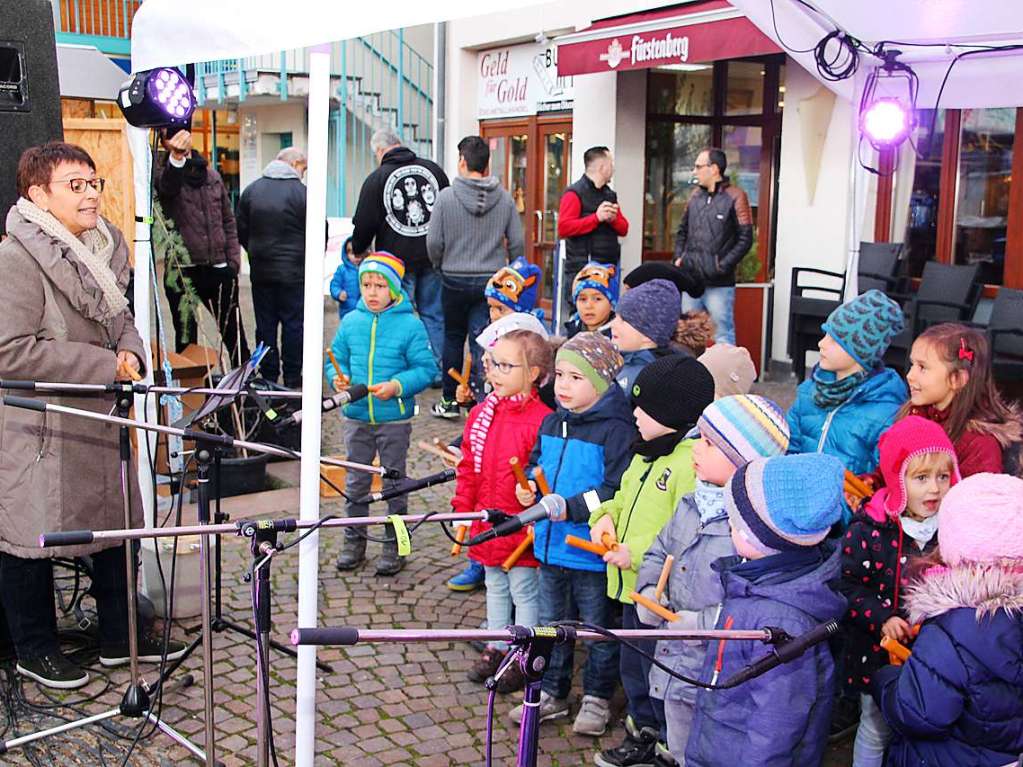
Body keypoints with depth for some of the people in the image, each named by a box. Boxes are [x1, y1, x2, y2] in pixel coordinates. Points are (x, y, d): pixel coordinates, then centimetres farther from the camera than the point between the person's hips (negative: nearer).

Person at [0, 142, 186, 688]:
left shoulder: (104, 248, 8)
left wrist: (129, 352, -1)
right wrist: (103, 367, -21)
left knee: (116, 526, 15)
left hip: (100, 419, 8)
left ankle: (120, 637, 31)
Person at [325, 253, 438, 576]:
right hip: (357, 417, 3)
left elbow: (426, 368, -9)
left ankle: (394, 544, 20)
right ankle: (354, 541, 26)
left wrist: (397, 386, -21)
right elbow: (336, 359, 12)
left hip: (395, 418, -3)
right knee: (356, 481, 12)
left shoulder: (410, 324, -8)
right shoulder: (350, 322, 3)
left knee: (394, 482, 8)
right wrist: (338, 378, -9)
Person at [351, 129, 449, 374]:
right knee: (434, 314, 10)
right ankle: (438, 372, 13)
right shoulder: (433, 169, 7)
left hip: (397, 259, -3)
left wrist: (358, 251, 16)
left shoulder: (376, 179, -4)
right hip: (432, 257, 3)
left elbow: (364, 224, -2)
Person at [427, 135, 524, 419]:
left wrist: (440, 266, 12)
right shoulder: (505, 198, -3)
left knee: (453, 339, 14)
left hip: (455, 280, -1)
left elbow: (434, 241, -7)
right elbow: (517, 243, -1)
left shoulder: (446, 196, -9)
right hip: (492, 281, 1)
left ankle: (450, 401, 21)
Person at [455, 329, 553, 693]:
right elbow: (469, 467, 9)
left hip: (521, 527, -7)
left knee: (524, 592, 7)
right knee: (496, 588, 22)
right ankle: (497, 646, 37)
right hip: (486, 523, 7)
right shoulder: (482, 413, 3)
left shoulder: (540, 420, -20)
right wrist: (463, 509, 7)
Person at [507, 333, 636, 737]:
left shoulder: (615, 430, -19)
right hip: (551, 546, 7)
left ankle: (597, 698, 29)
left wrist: (571, 508, -27)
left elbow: (617, 491, -24)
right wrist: (528, 486, 0)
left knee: (598, 628, 12)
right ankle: (552, 692, 36)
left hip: (592, 551, -7)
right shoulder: (551, 423, 5)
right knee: (552, 624, 20)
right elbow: (536, 462, 20)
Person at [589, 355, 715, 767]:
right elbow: (625, 496, 23)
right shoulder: (648, 452, 9)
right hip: (634, 586, 10)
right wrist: (606, 516, 2)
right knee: (633, 667, 24)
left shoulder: (692, 462, -24)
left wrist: (637, 554, -26)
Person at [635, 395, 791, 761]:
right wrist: (648, 590, -1)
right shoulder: (691, 505, 5)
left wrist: (704, 622, -25)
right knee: (681, 754, 26)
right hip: (675, 669, 8)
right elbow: (659, 553, 17)